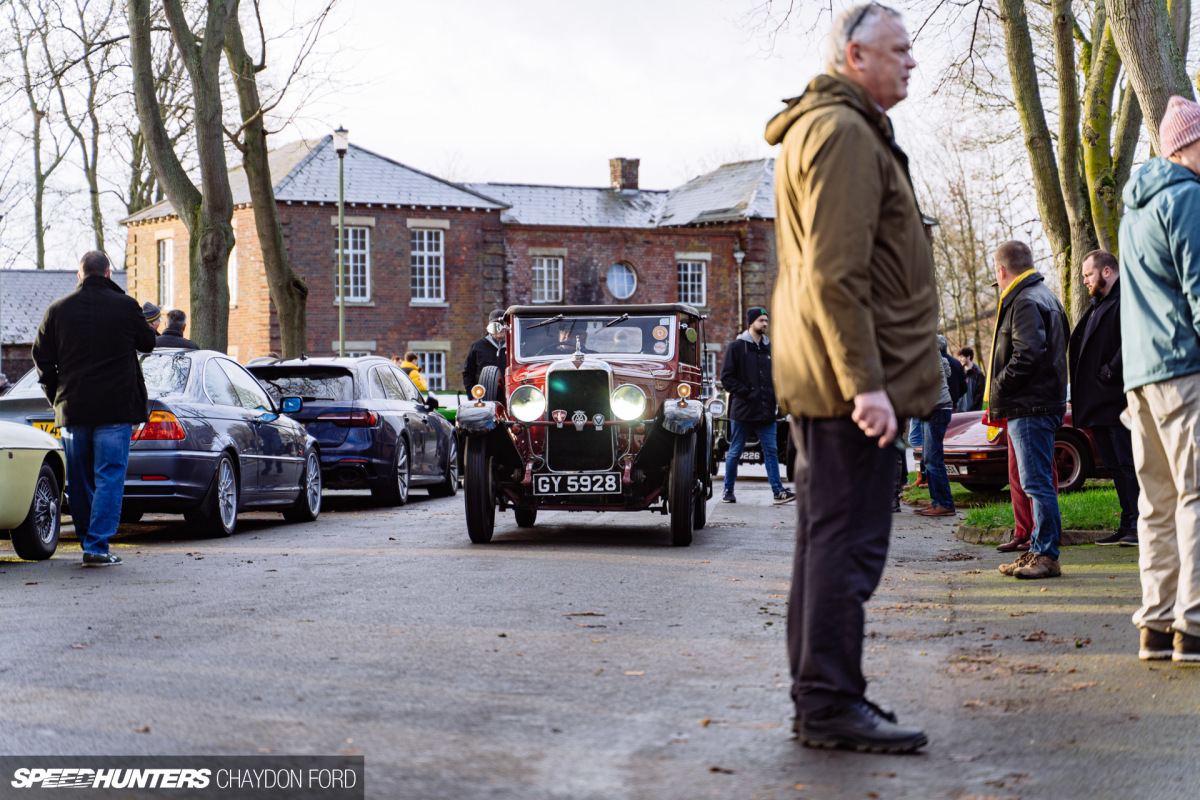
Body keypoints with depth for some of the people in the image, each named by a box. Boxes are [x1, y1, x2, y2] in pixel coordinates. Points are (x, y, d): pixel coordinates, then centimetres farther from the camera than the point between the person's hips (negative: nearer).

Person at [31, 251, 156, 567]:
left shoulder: (57, 310, 4)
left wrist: (57, 398, 16)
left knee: (79, 481, 13)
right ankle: (97, 546, -10)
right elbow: (147, 342, 10)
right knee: (109, 476, -2)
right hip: (116, 409, -3)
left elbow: (42, 359, 7)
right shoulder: (125, 306, -5)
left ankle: (88, 542, 21)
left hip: (72, 409, 3)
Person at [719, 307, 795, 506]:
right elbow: (726, 377, -5)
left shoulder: (769, 348, 14)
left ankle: (778, 492, -3)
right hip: (743, 409, -4)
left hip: (765, 410, 4)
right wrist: (746, 392, -13)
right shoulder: (737, 347, -1)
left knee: (771, 451, -1)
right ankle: (728, 491, 15)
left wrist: (772, 393, 6)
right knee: (735, 452, 4)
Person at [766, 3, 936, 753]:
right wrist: (865, 381, -24)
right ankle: (831, 705, -5)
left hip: (822, 380, 11)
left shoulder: (819, 128, 22)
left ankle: (820, 698, 19)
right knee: (848, 541, -8)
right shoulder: (844, 132, -12)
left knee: (828, 538, 13)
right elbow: (836, 275, -21)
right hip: (849, 379, -11)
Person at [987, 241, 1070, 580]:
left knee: (1037, 483, -9)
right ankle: (1038, 551, 17)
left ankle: (1046, 555, -9)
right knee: (1037, 483, 13)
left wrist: (998, 390, -13)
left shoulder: (1024, 302, -12)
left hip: (1030, 407, -11)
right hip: (1046, 402, 11)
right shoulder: (1045, 297, 20)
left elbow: (1027, 355, -24)